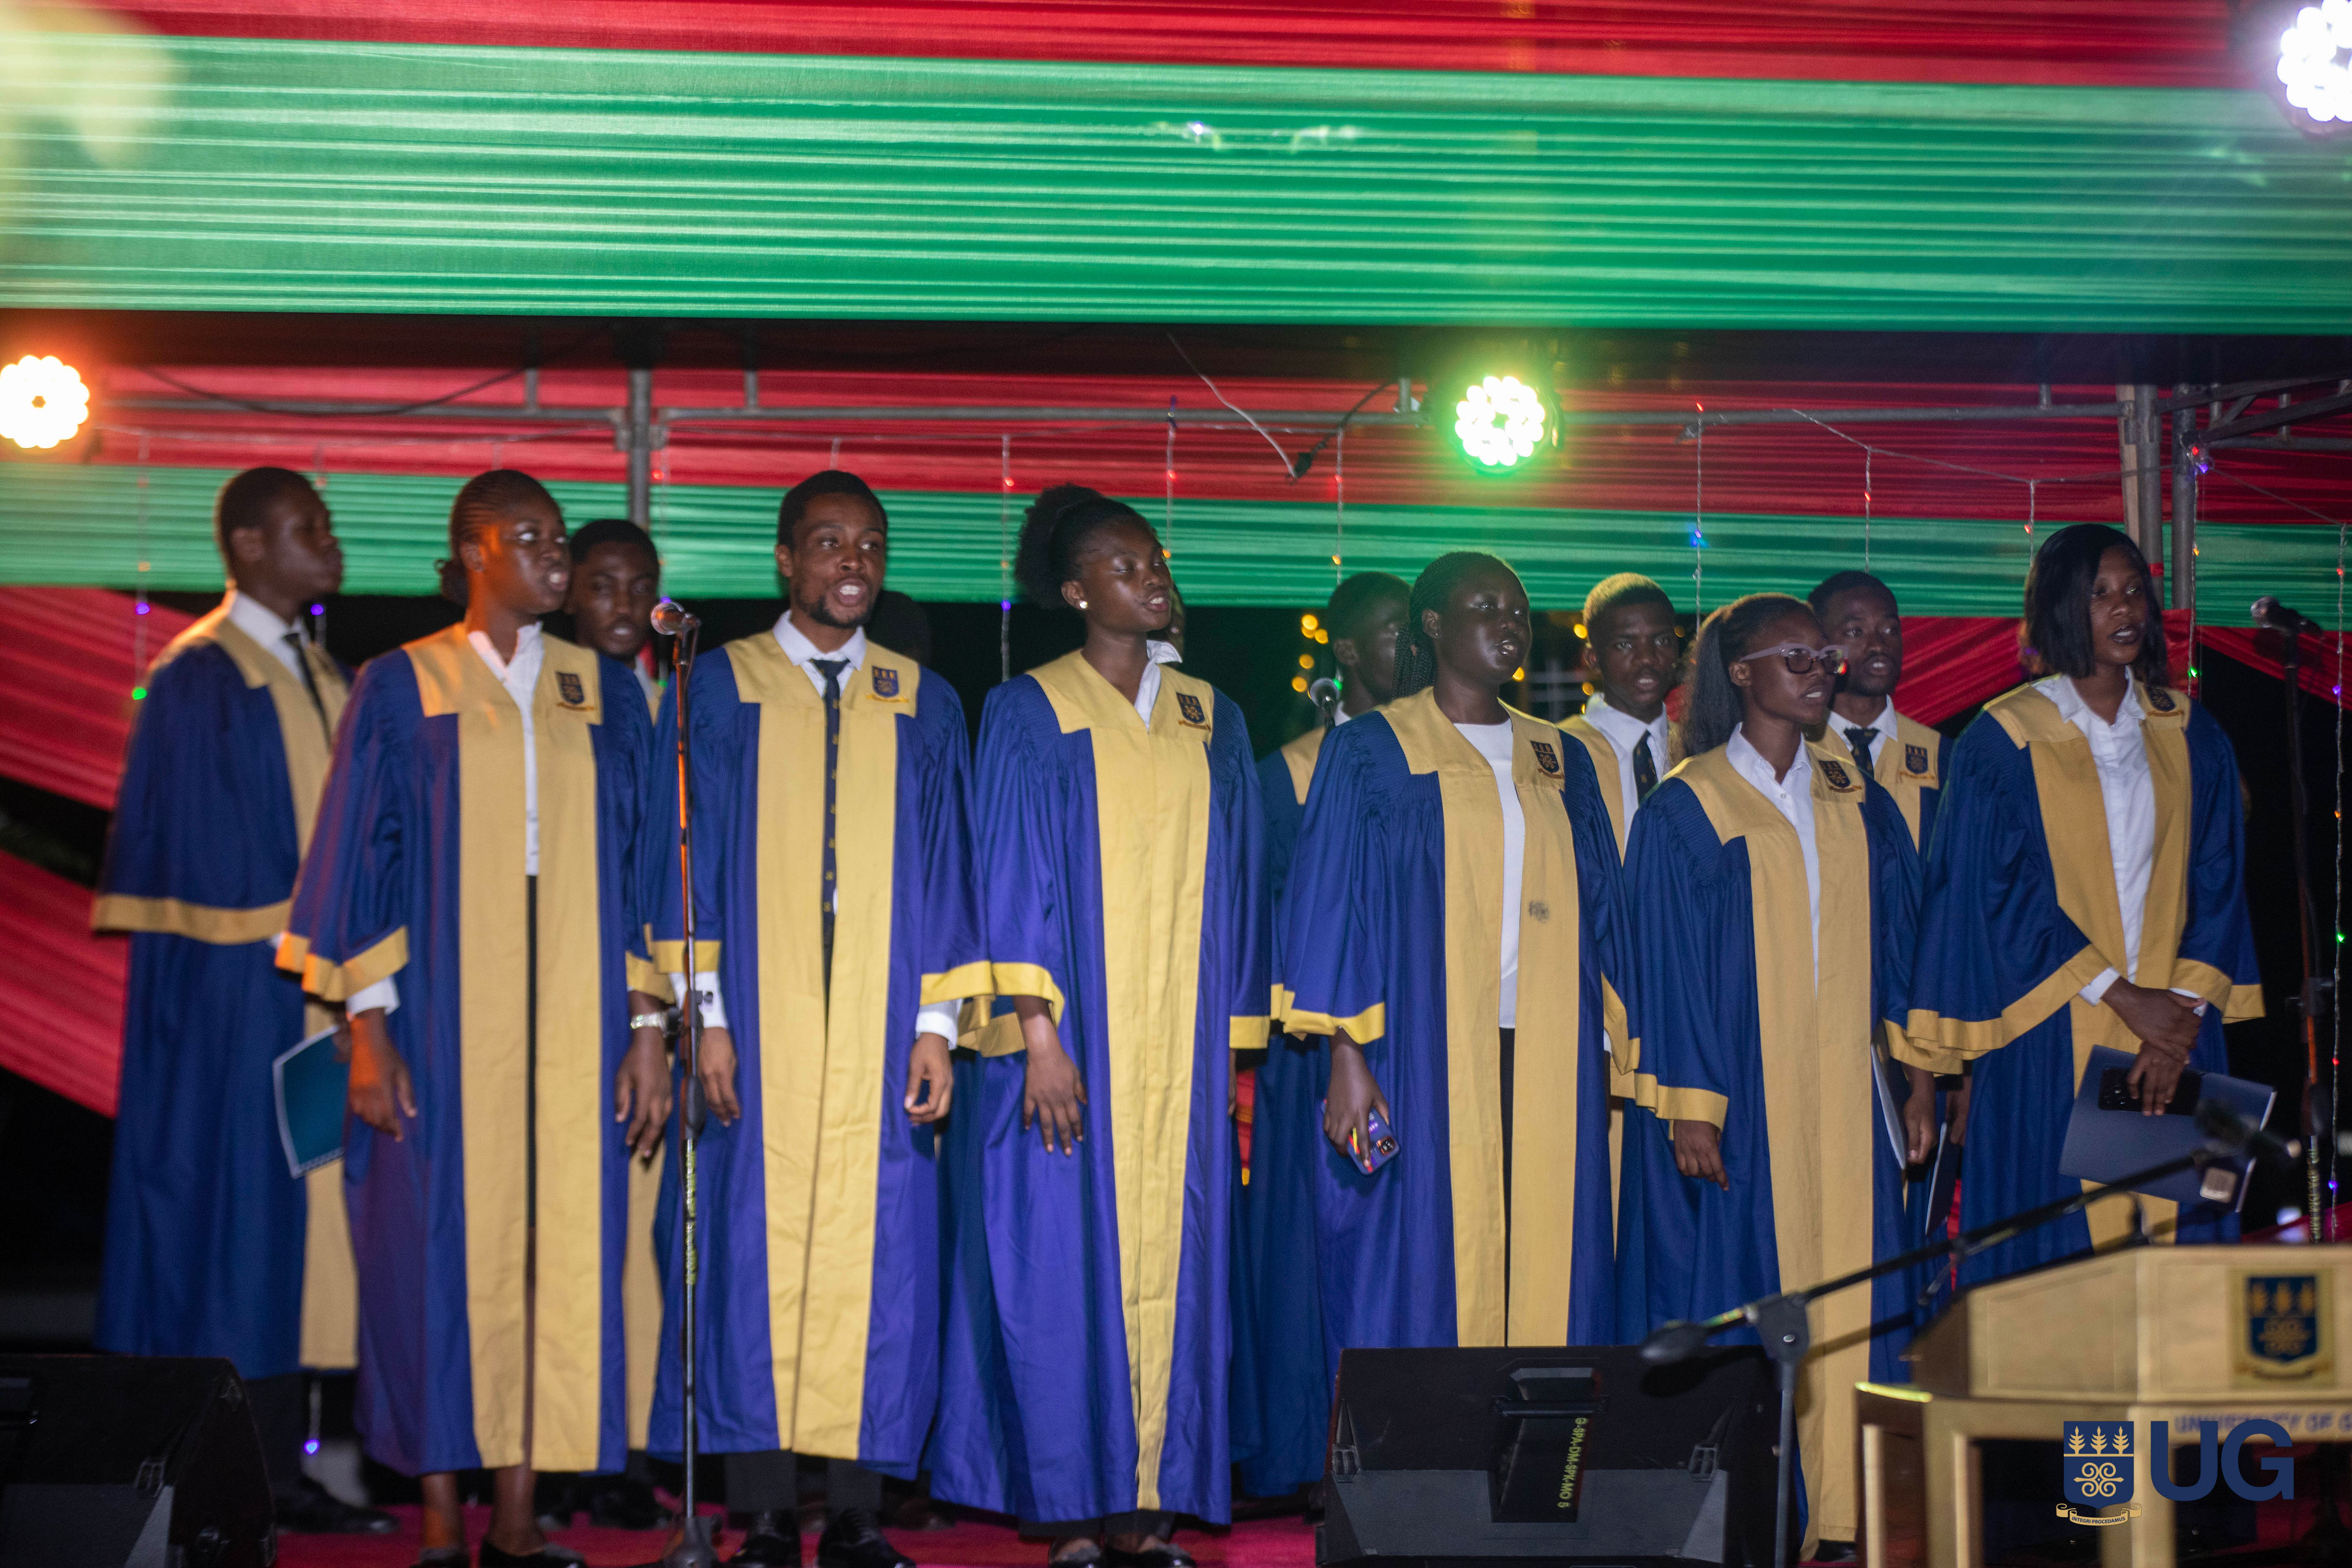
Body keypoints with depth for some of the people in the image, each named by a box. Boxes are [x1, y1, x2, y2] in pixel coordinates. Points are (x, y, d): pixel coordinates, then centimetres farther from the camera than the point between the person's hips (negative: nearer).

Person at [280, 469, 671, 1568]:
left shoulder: (606, 694, 11)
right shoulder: (401, 687, 3)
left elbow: (641, 864, 11)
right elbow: (360, 859, 1)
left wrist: (647, 1032, 4)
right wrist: (367, 1030, -7)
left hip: (573, 1023, 3)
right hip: (444, 1018, -2)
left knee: (558, 1252, 1)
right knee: (441, 1253, -1)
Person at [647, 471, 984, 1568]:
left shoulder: (923, 706, 11)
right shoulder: (718, 689, 5)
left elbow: (945, 870, 9)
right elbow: (689, 855, 1)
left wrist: (938, 1024, 0)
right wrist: (704, 1014, -7)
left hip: (881, 1030, 2)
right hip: (760, 1028, -2)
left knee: (876, 1258, 0)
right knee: (755, 1256, -2)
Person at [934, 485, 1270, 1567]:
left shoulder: (1212, 721, 13)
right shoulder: (1028, 714, 0)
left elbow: (1235, 889, 14)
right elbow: (1013, 881, -6)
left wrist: (1236, 1050, 9)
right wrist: (1037, 1037, -15)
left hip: (1182, 1054, 4)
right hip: (1076, 1045, -4)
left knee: (1168, 1269, 2)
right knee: (1067, 1268, -4)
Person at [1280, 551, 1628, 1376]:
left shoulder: (1559, 760, 16)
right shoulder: (1372, 751, 2)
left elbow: (1597, 909, 17)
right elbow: (1332, 904, -3)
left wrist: (1609, 1059, 9)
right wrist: (1346, 1057, -12)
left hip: (1548, 1061, 4)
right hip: (1424, 1060, -4)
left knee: (1542, 1275, 1)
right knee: (1423, 1273, -5)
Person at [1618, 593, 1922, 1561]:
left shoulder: (1859, 806, 12)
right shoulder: (1686, 810, -2)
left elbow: (1896, 947, 14)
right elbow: (1668, 964, -6)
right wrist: (1688, 1108, -12)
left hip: (1843, 1098, 4)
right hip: (1739, 1096, -4)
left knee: (1846, 1301, 2)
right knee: (1739, 1307, -2)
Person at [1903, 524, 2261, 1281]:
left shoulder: (2191, 736, 10)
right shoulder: (2003, 741, -3)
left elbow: (2216, 881, 6)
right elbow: (1999, 898, -6)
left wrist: (2184, 1011, -8)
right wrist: (2122, 998, -12)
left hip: (2174, 1027, 4)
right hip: (2052, 1045, -3)